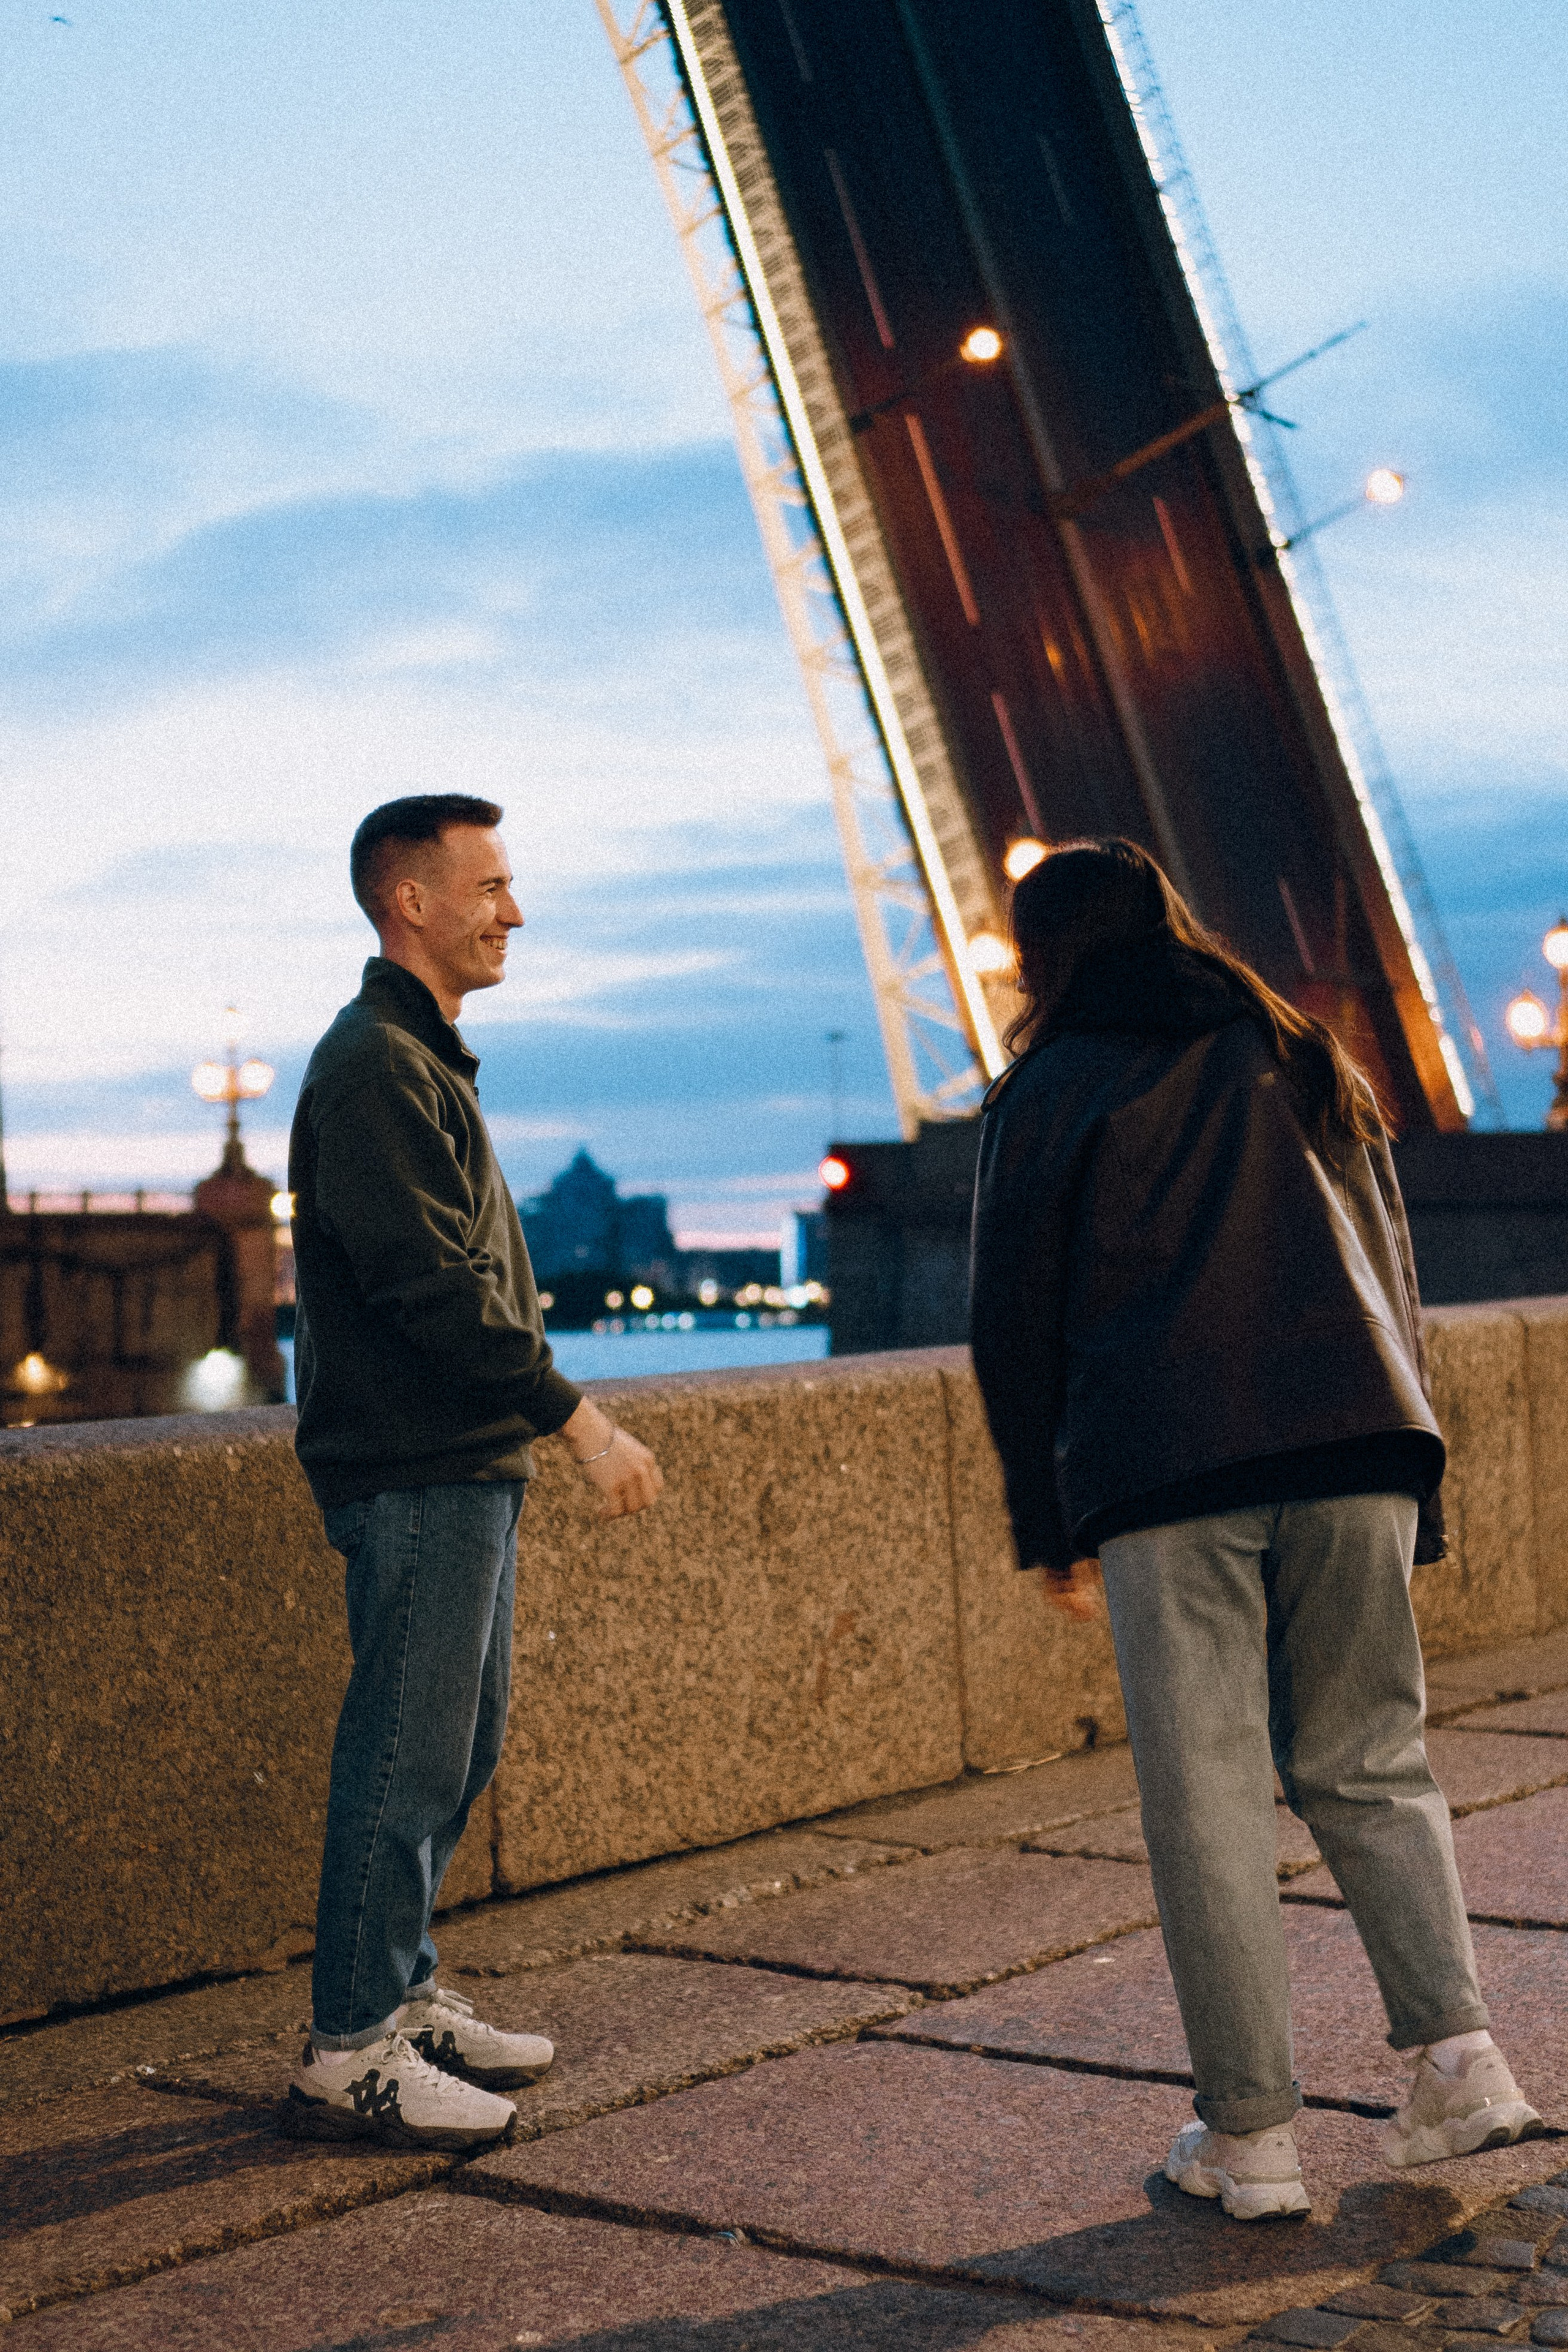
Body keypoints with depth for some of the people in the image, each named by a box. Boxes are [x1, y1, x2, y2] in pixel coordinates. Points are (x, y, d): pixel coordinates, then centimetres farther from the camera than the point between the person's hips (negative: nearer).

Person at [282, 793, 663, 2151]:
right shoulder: (376, 1069, -14)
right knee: (409, 1758, -6)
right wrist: (578, 1418, -20)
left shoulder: (425, 1059, 19)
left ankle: (402, 1999, 26)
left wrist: (540, 1423, 18)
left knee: (461, 1747, 15)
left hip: (466, 1466, 10)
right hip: (416, 1474, -10)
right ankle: (349, 2056, 2)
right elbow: (435, 1287, -22)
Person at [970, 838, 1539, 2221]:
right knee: (1367, 1763, 14)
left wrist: (1050, 1529, 11)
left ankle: (1252, 2137, 3)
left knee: (1207, 1796, 1)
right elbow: (1393, 1275, 20)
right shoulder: (1309, 1060, 21)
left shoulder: (1055, 1089, 7)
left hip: (1168, 1479, -4)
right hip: (1357, 1445, 5)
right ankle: (1459, 2054, 3)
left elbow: (1015, 1326, 4)